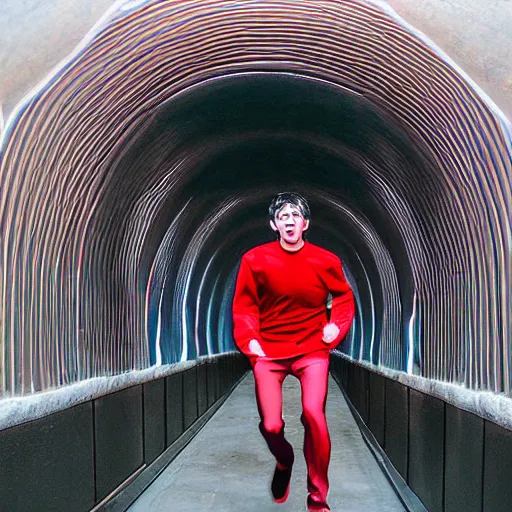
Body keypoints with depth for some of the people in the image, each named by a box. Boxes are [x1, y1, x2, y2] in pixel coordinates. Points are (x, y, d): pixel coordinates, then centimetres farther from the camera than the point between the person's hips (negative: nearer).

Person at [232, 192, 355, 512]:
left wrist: (337, 325, -1)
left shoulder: (326, 261, -2)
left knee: (313, 414, -21)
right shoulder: (255, 260, -4)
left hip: (312, 349, 0)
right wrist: (249, 340, -6)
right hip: (269, 351, 1)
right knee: (270, 425, -9)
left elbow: (344, 297, 14)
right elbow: (244, 305, 5)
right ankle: (284, 462, 32)